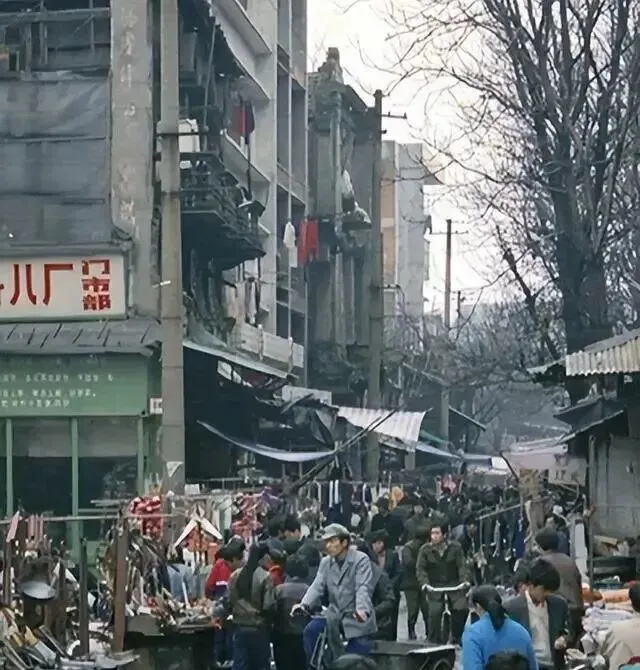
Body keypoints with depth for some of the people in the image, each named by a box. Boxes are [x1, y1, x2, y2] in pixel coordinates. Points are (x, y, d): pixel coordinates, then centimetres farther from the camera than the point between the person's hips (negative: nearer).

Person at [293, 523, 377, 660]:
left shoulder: (361, 560, -10)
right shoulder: (325, 562, 8)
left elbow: (363, 588, -23)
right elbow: (317, 587, -4)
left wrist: (362, 610, -42)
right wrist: (304, 605, -23)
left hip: (357, 619, -5)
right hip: (335, 615, 5)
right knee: (310, 630, -18)